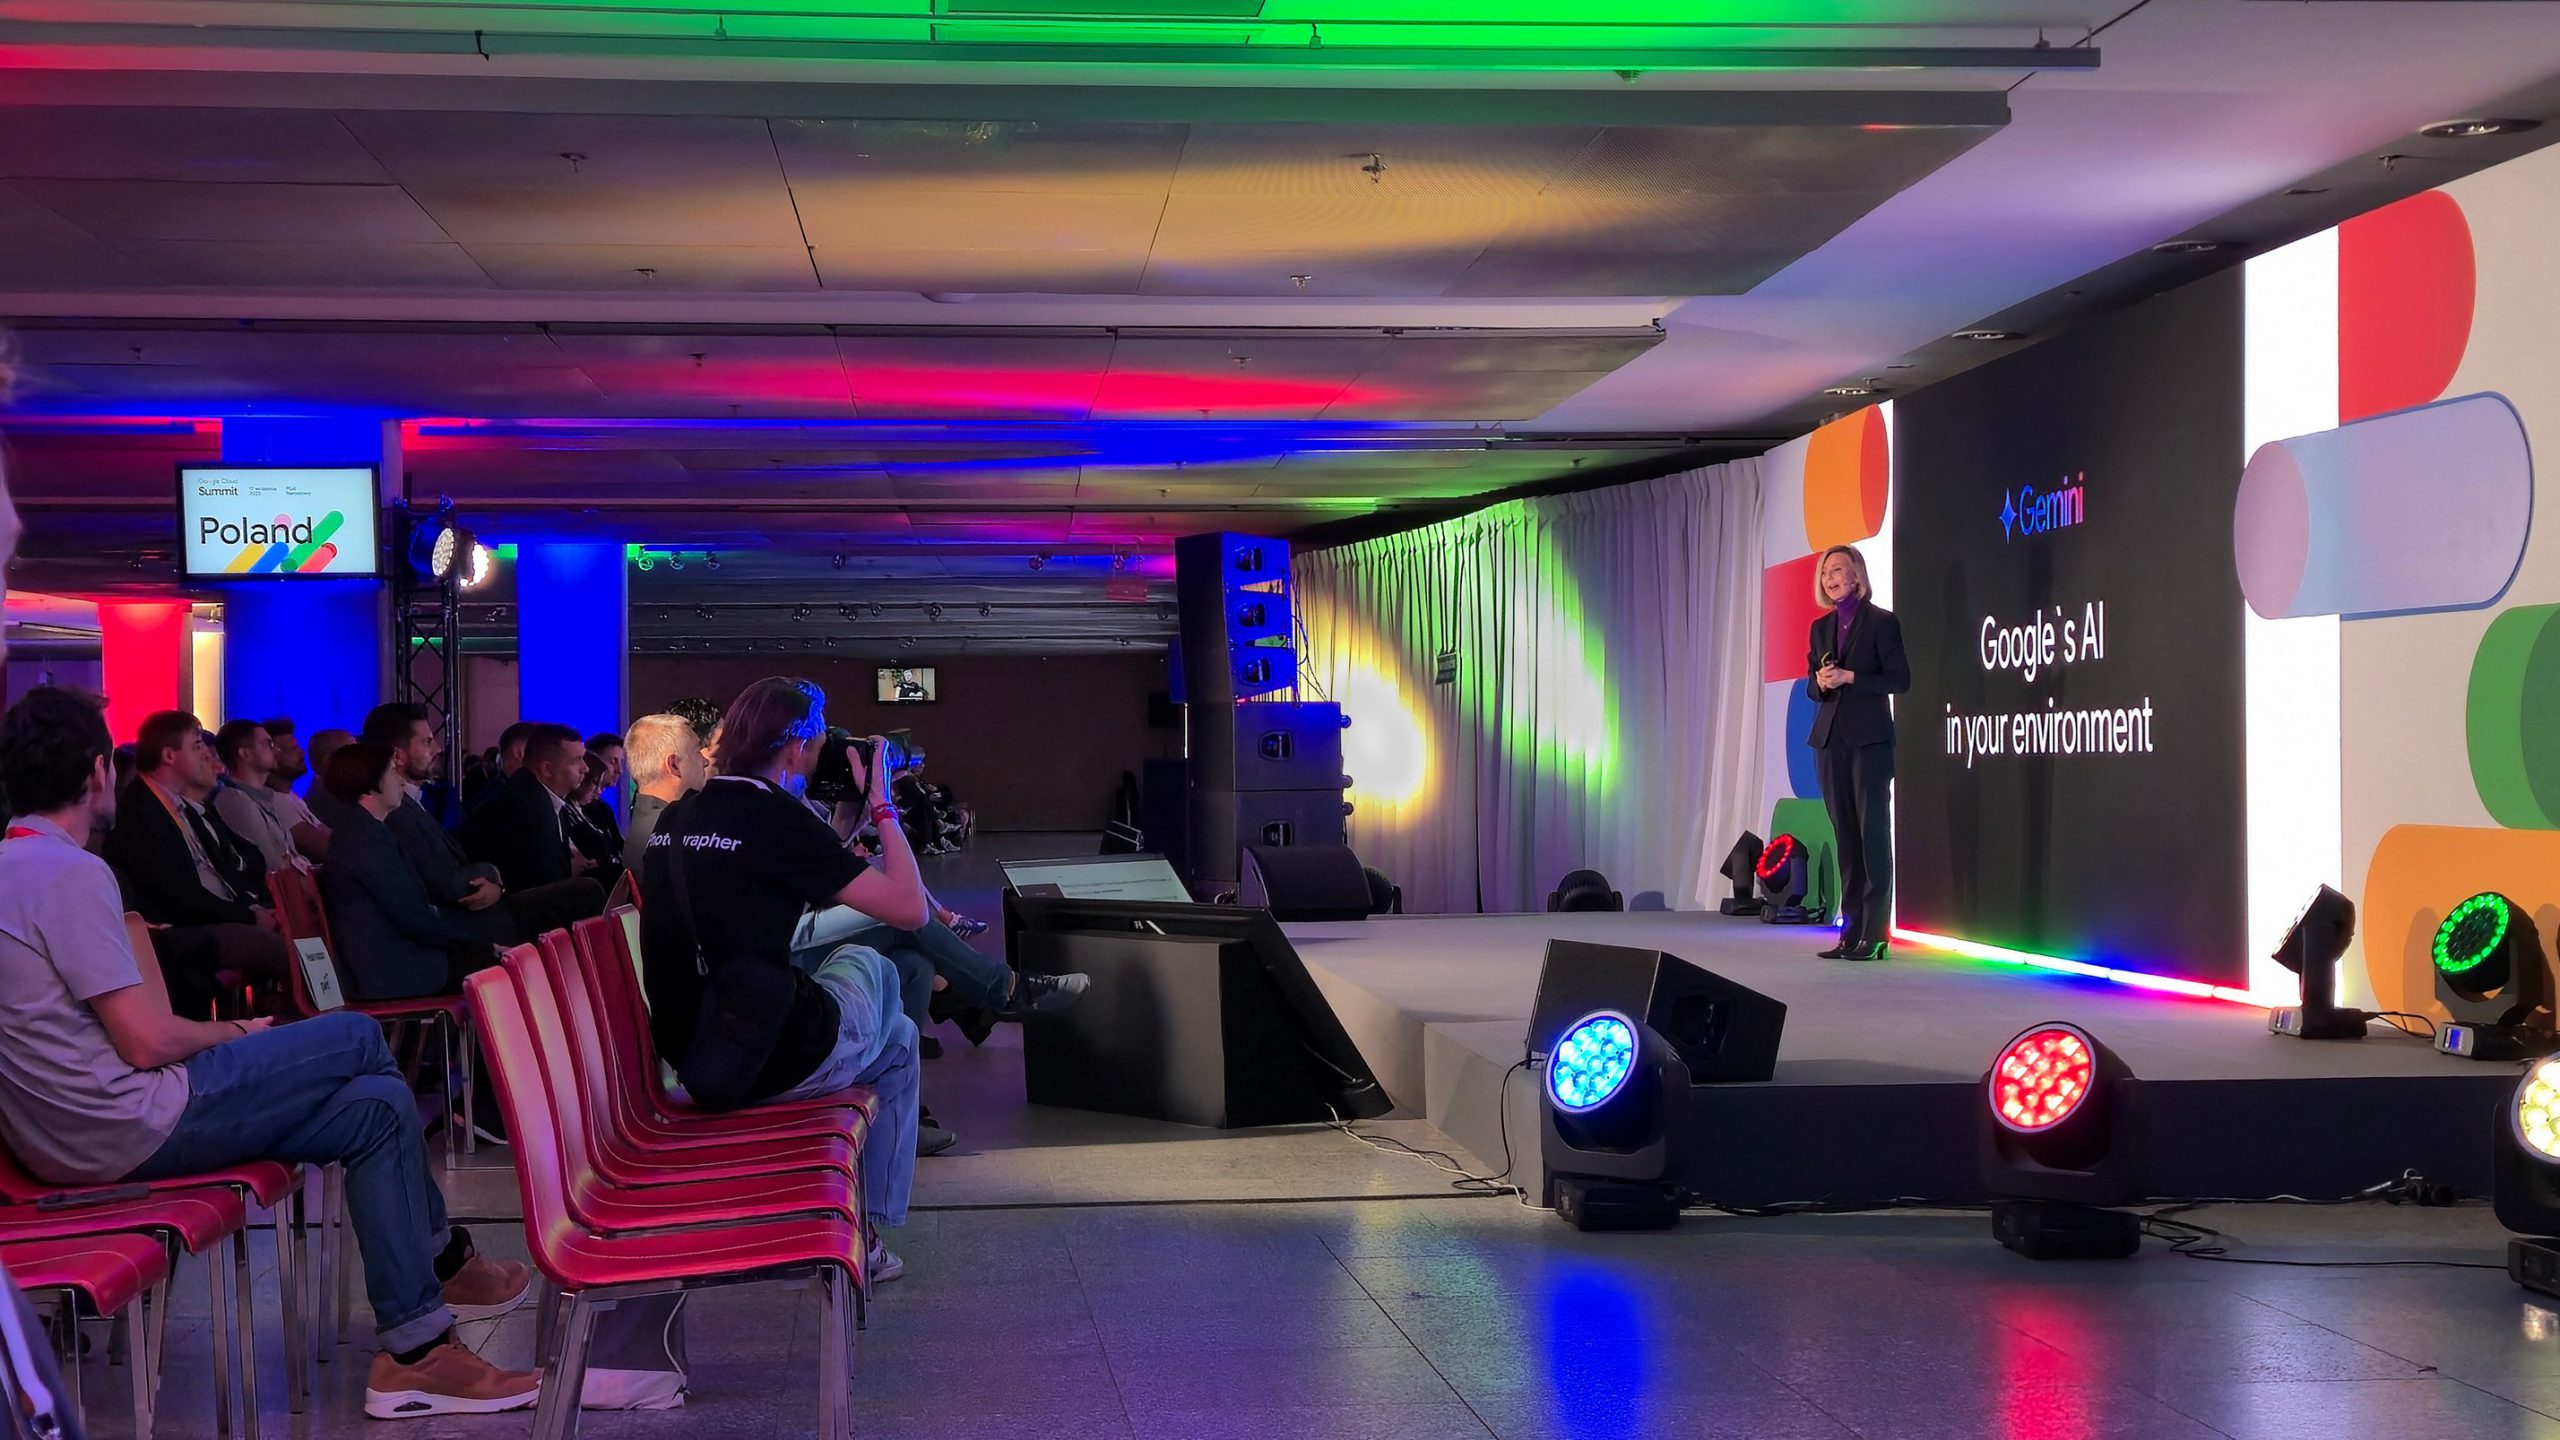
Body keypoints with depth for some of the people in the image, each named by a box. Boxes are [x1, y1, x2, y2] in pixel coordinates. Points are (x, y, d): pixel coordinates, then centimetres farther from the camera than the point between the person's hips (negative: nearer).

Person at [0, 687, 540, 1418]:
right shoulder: (70, 874, -18)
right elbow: (146, 1042, -20)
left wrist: (219, 1038, 14)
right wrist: (233, 1034, -1)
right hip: (128, 1129, -10)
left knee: (378, 1105, 10)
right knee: (357, 1039, -3)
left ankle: (416, 1348, 13)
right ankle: (445, 1257, 11)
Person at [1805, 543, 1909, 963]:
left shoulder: (1881, 621, -3)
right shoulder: (1821, 628, 15)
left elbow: (1899, 679, -8)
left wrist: (1849, 677, -15)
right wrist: (1820, 683, -6)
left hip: (1868, 737, -6)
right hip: (1830, 739, 6)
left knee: (1872, 832, -7)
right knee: (1845, 836, 7)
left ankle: (1875, 934, -7)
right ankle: (1851, 932, 9)